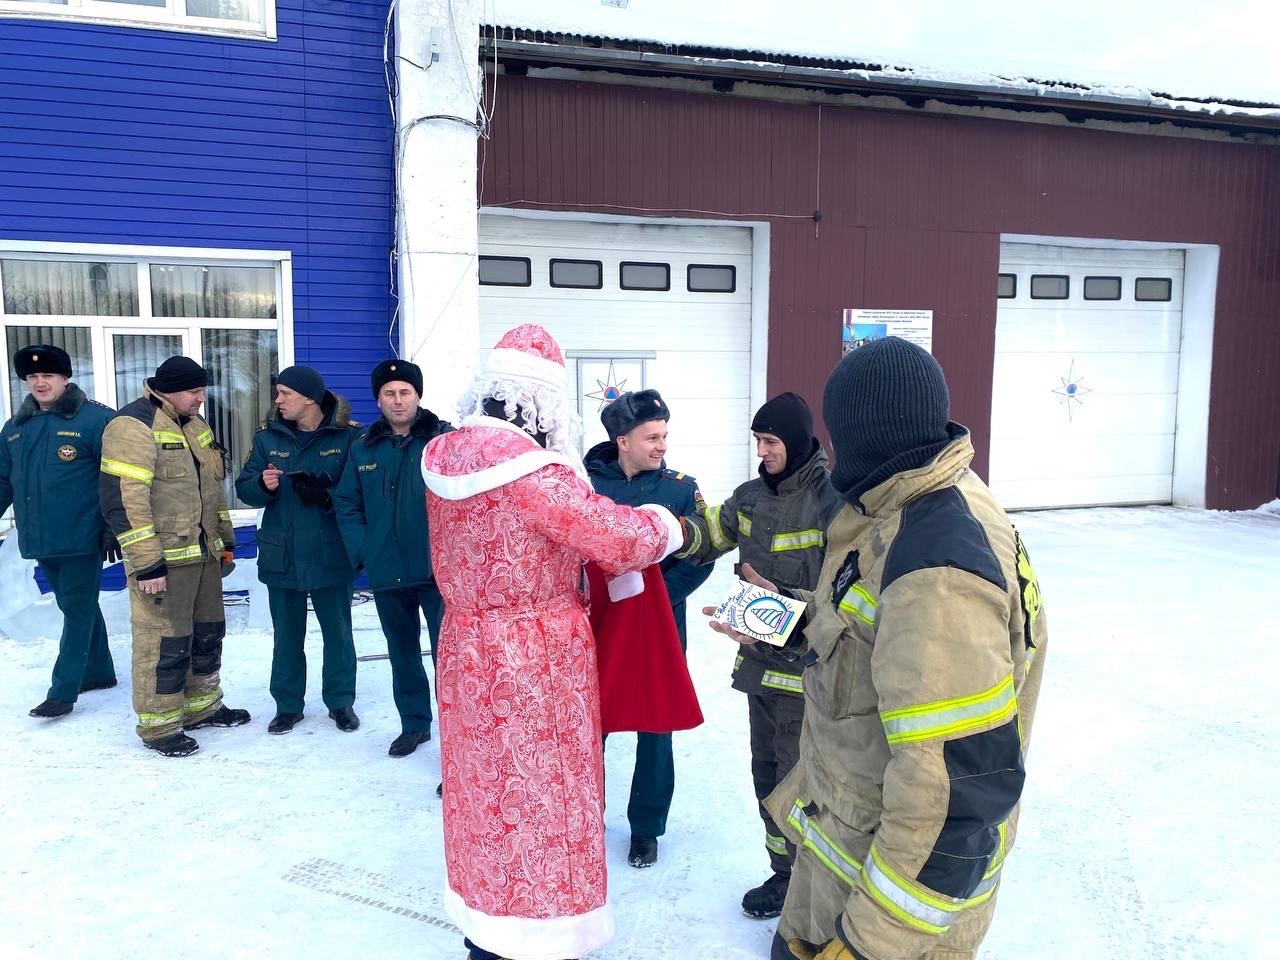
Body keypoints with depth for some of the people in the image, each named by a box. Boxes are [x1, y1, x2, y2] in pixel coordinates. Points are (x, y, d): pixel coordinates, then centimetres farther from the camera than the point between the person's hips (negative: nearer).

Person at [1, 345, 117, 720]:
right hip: (41, 540, 7)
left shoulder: (95, 419, -11)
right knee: (77, 606, 17)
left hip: (81, 537, -7)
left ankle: (63, 692, 6)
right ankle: (100, 671, 31)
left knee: (78, 611, 1)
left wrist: (114, 528, -15)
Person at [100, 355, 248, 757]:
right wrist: (146, 563, -23)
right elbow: (123, 500, -22)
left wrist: (226, 540, 21)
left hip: (203, 552, 9)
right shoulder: (133, 427, -15)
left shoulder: (194, 425, 13)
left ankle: (202, 706, 32)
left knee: (208, 632, 17)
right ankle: (159, 725, 14)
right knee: (165, 642, -1)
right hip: (163, 558, -9)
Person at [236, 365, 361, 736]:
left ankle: (341, 702, 27)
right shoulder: (268, 436, 3)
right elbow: (244, 488, 2)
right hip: (281, 556, 3)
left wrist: (326, 494, -27)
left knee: (338, 632, 11)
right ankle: (287, 705, 28)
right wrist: (263, 485, -19)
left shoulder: (347, 436, -9)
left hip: (331, 555, -3)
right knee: (287, 635, 14)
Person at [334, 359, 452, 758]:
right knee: (402, 651, 17)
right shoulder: (363, 448, 9)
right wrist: (362, 552, 0)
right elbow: (346, 503, 12)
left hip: (437, 569, -5)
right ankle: (414, 723, 33)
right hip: (386, 573, 5)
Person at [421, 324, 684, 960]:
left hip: (467, 650, 8)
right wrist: (662, 524, 0)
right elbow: (619, 538, -21)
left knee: (485, 790, 21)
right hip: (533, 663, -8)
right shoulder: (525, 463, -25)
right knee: (537, 798, 8)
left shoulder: (444, 454, 1)